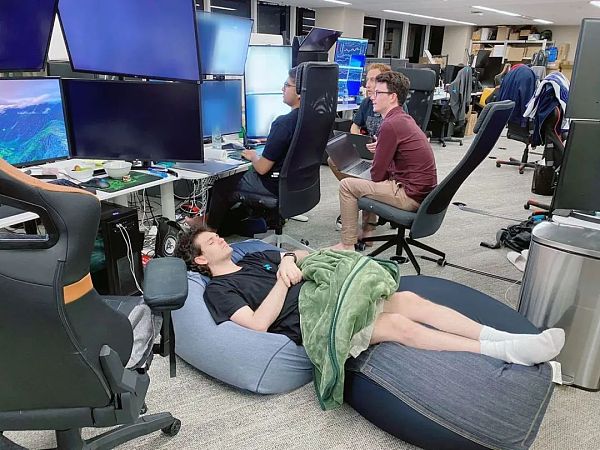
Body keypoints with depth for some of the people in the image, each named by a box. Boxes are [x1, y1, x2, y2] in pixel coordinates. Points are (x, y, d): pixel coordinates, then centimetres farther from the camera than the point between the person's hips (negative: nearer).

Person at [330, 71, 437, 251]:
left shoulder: (390, 125, -18)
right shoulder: (405, 118, 12)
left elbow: (377, 174, -13)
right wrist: (382, 148, 6)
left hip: (411, 196, -10)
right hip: (424, 191, 10)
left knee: (347, 185, -3)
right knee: (370, 182, 29)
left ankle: (347, 245, 4)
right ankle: (367, 232, 31)